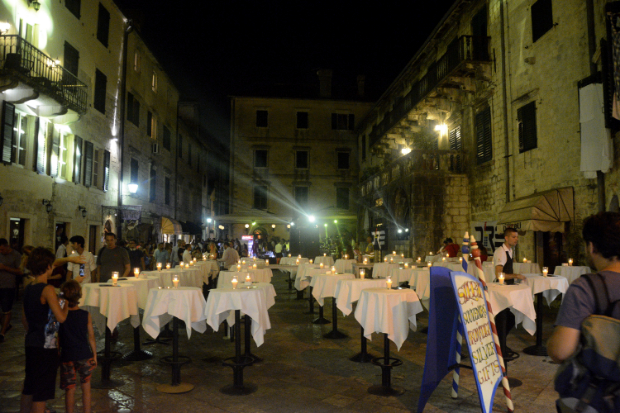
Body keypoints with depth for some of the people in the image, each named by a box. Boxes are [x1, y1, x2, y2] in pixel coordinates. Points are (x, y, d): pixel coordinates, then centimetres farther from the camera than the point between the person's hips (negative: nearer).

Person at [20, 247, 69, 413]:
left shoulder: (28, 289, 6)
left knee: (29, 387, 20)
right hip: (46, 346, -8)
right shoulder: (47, 289, -19)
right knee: (42, 392, 3)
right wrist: (66, 305, -4)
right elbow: (61, 318, -23)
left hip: (30, 343, 8)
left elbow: (24, 318, 14)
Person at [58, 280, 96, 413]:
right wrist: (94, 355, 8)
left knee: (70, 390, 10)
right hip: (85, 356, 1)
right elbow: (91, 337, -2)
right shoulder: (86, 315, -8)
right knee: (86, 387, 16)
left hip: (67, 357, 0)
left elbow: (57, 338, -2)